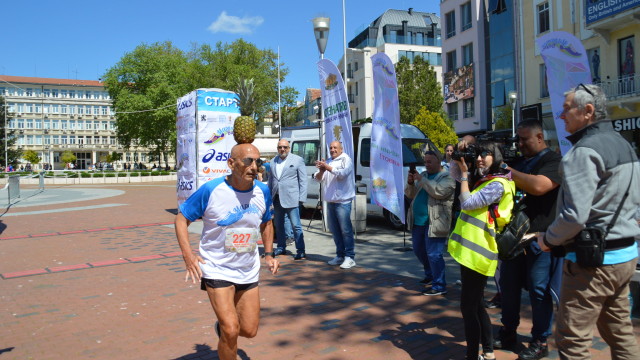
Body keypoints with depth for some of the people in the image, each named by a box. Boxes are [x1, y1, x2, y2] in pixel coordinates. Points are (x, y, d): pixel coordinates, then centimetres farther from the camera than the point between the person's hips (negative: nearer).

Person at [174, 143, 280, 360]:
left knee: (249, 331, 11)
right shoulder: (210, 190, -18)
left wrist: (269, 254, 5)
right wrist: (188, 255, -19)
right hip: (217, 270, -4)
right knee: (231, 331, -12)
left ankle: (222, 326, 44)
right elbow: (181, 219, -8)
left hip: (249, 272, 5)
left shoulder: (262, 191, -5)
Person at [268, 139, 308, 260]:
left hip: (291, 199, -5)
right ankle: (281, 247, 27)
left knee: (296, 226, -5)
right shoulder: (274, 161, 13)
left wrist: (301, 198, -9)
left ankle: (301, 251, 0)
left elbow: (303, 181, -2)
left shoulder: (297, 160, 0)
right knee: (278, 225, 14)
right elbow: (270, 180, 18)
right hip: (277, 199, 5)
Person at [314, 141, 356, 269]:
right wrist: (321, 171, -8)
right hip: (330, 201, 7)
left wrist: (328, 168, -16)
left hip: (342, 201, -7)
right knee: (334, 230, 10)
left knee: (345, 229, -9)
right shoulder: (327, 162, 19)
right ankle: (340, 255, 18)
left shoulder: (345, 159, 1)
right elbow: (317, 178, 13)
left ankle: (349, 257, -5)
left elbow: (343, 173, -15)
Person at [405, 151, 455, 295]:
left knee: (433, 254, -7)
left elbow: (439, 191, -25)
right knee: (419, 250, 20)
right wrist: (410, 183, -5)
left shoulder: (447, 177, -6)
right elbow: (410, 194, 14)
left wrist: (422, 180, -20)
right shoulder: (423, 175, 15)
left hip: (434, 223, -8)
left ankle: (439, 286, 4)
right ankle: (430, 274, 41)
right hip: (418, 222, 8)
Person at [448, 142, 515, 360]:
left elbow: (466, 202, -18)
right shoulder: (481, 179, 13)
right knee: (475, 305, 19)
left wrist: (465, 173, -8)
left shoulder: (498, 184, -14)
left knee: (468, 307, -4)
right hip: (470, 250, 10)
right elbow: (455, 174, 24)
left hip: (478, 252, -10)